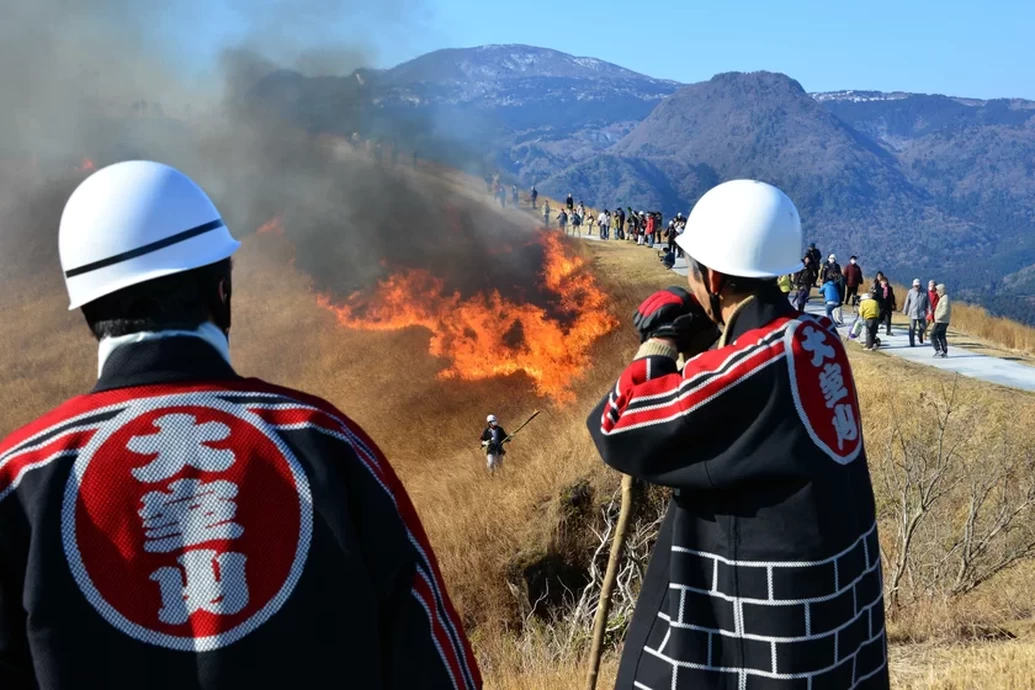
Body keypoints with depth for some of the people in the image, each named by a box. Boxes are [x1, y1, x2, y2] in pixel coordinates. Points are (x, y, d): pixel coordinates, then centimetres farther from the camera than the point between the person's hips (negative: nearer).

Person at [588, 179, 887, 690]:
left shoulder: (747, 365, -25)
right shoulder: (819, 339, 0)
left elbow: (616, 430, -17)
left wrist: (660, 342, -4)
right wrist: (691, 346, 4)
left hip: (767, 617, -8)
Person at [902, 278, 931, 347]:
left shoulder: (924, 292, 0)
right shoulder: (910, 292, 0)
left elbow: (928, 302, 6)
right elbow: (907, 302, 7)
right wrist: (905, 311, 12)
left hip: (922, 313, 1)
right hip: (912, 313, -1)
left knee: (923, 327, 2)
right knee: (912, 328, -1)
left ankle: (920, 334, 37)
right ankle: (912, 343, 6)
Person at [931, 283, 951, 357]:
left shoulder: (945, 298, -16)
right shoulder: (943, 298, 15)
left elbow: (945, 310, -25)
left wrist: (938, 317, -18)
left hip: (941, 321, -10)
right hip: (944, 321, 10)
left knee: (933, 335, -6)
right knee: (941, 337, 13)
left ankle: (938, 351, -9)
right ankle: (945, 352, 13)